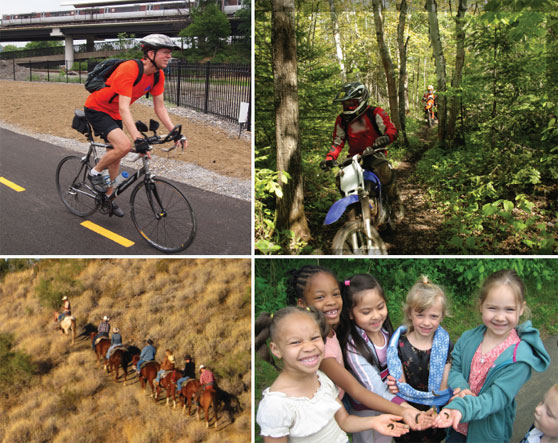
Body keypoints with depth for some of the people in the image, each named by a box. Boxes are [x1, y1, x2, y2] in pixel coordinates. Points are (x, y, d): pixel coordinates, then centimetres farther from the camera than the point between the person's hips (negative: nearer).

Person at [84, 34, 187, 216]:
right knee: (124, 145, -27)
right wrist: (137, 138, -47)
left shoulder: (158, 75, -9)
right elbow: (124, 108, -37)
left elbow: (159, 107, -3)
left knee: (115, 157, 14)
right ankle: (95, 173, -2)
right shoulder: (129, 69, -33)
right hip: (96, 109, -8)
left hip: (114, 113, 8)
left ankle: (108, 197, 32)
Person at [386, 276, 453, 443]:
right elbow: (402, 385, -8)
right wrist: (397, 386, -31)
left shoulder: (445, 346, -9)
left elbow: (443, 389, -8)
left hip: (435, 417, 1)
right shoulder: (399, 345, -12)